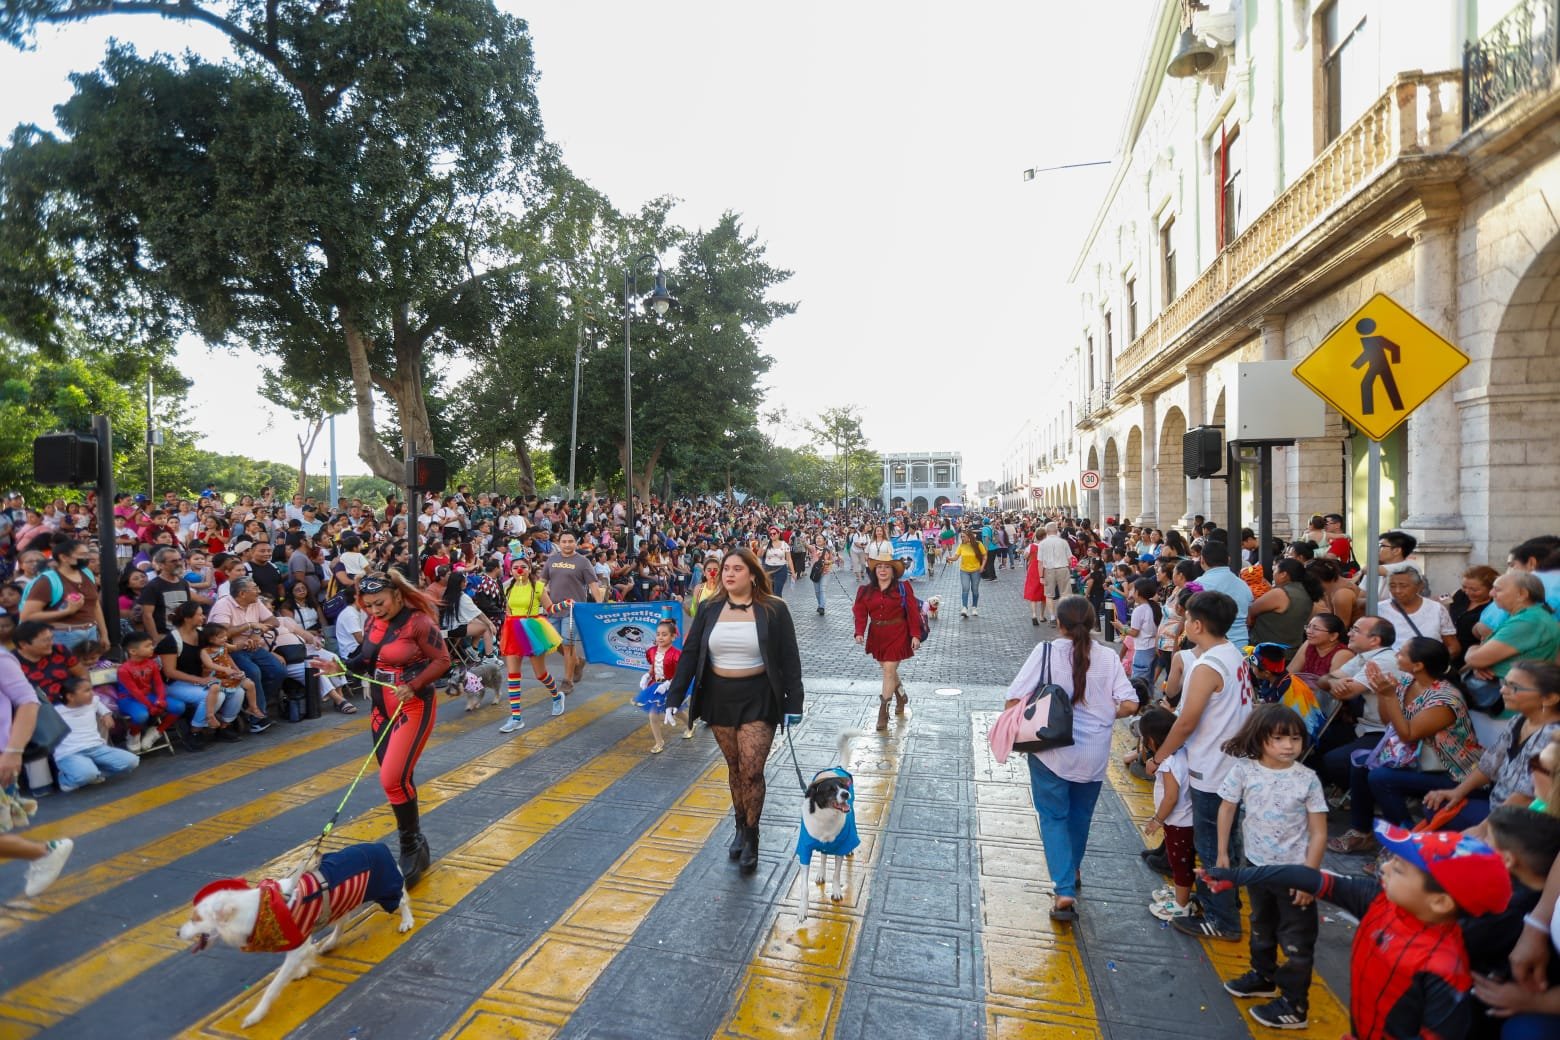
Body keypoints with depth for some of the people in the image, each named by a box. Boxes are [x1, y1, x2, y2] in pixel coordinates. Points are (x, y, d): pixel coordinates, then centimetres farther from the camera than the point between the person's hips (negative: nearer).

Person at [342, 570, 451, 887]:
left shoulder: (418, 621, -17)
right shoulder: (374, 623, 4)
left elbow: (442, 661, -15)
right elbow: (367, 661, 11)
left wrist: (413, 686, -25)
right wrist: (343, 665, -7)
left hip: (413, 707, -8)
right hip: (381, 708, 8)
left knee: (394, 779, -13)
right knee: (396, 779, 13)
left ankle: (411, 849, 5)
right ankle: (415, 845, 29)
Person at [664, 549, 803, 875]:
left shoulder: (773, 609, -8)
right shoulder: (710, 609, 1)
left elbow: (789, 659, -5)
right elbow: (689, 654, 1)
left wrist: (793, 703, -8)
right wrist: (674, 698, -4)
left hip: (758, 698, -3)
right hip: (719, 697, 3)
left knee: (751, 771, -4)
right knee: (734, 768, 14)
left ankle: (751, 838, 15)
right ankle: (740, 827, 33)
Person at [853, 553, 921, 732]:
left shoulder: (903, 588, -6)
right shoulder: (865, 591, 2)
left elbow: (913, 612, -7)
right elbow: (860, 613, -5)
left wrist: (915, 635, -12)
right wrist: (859, 632, -20)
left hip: (897, 635, -4)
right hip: (877, 636, 4)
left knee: (889, 670, -8)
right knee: (888, 670, 17)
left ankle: (883, 712, 0)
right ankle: (901, 697, 44)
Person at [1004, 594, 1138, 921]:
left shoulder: (1045, 652, -12)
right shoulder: (1107, 658, -4)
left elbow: (1014, 699, -16)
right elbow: (1130, 705, -9)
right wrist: (1104, 716, 10)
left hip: (1051, 750, -3)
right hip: (1093, 753, 3)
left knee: (1054, 816, 9)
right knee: (1080, 814, 23)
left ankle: (1065, 891, -2)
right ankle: (1072, 869, 44)